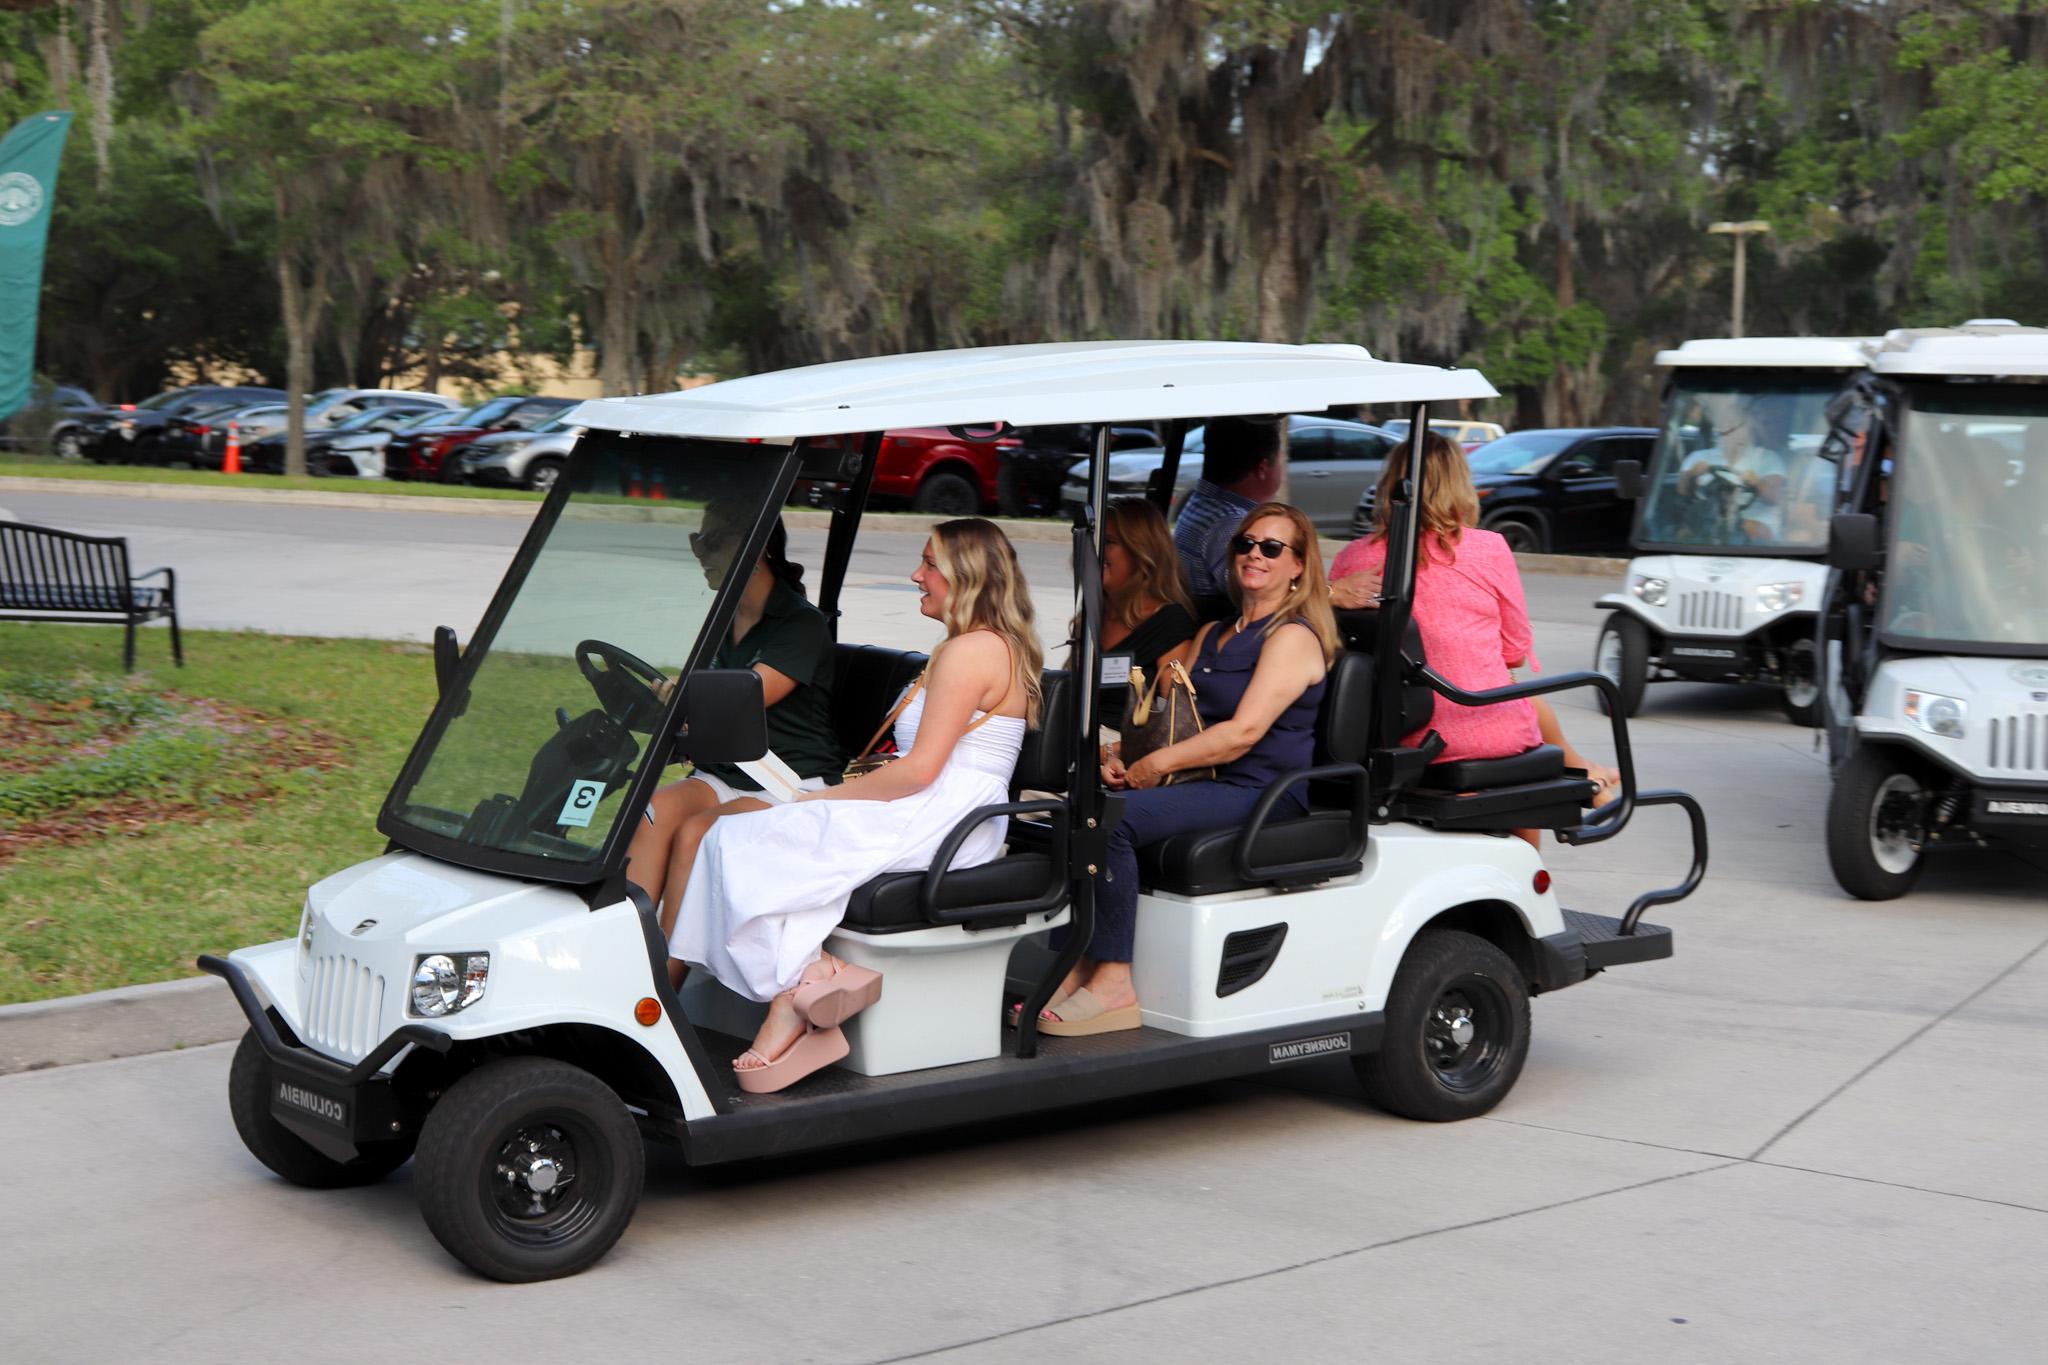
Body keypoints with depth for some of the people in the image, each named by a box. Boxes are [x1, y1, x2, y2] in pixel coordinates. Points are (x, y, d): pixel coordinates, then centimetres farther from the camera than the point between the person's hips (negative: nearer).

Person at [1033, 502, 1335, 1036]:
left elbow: (1244, 731, -16)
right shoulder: (1212, 634, 22)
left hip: (1261, 792, -8)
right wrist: (1121, 757, 0)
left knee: (1115, 815, -27)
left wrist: (1158, 763, -16)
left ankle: (1113, 981, -23)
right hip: (1207, 783, 8)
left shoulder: (1294, 637, -6)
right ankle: (1080, 966, -18)